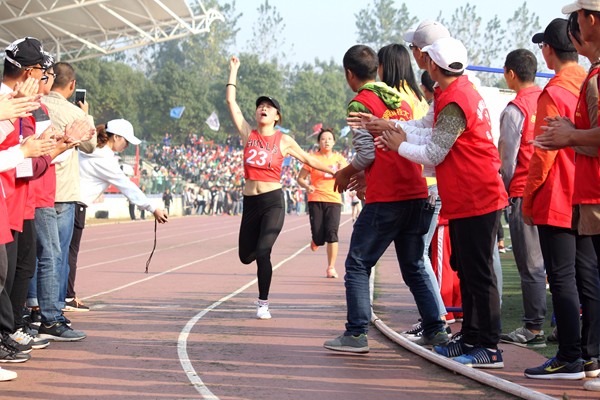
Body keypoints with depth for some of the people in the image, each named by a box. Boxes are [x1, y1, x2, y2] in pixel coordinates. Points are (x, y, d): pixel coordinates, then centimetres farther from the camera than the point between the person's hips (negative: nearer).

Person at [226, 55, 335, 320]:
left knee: (262, 252, -17)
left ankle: (263, 304, -2)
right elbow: (231, 101, 4)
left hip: (273, 201, -3)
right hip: (250, 202, 3)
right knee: (246, 256, 10)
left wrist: (335, 172, 13)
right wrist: (234, 70, 7)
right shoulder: (248, 134, 6)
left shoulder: (284, 141, 3)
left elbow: (308, 160, 14)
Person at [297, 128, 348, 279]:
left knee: (332, 233, -17)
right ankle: (315, 240, 35)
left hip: (334, 200, 1)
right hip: (316, 200, -1)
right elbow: (300, 178, 7)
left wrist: (342, 170, -12)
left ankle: (331, 268, -7)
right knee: (319, 238, -5)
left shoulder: (339, 158, 10)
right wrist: (306, 186, -14)